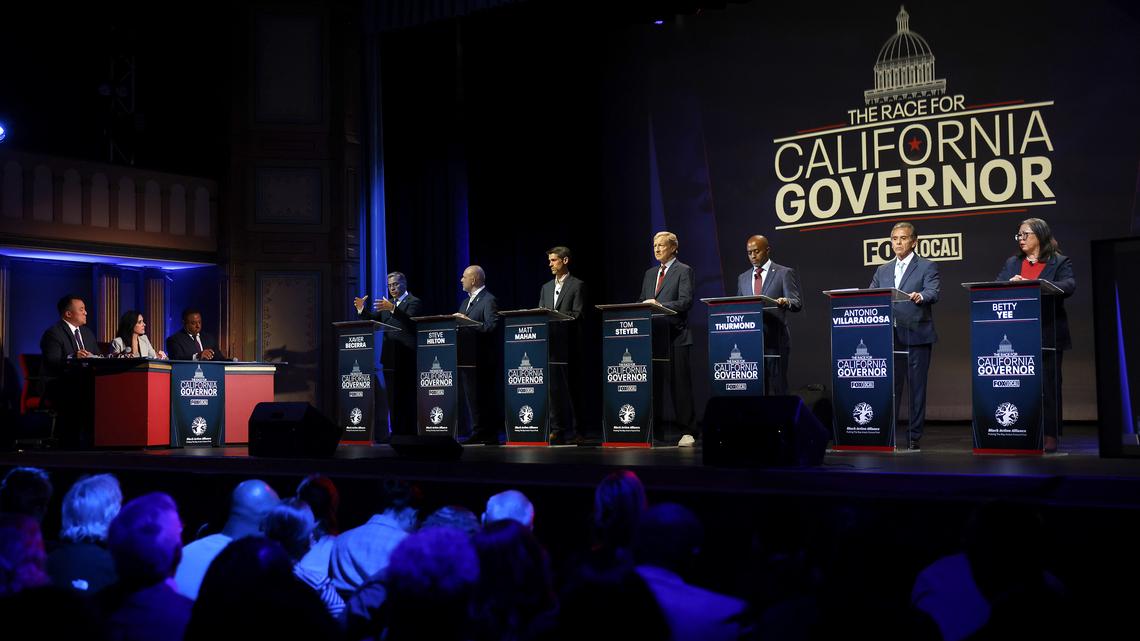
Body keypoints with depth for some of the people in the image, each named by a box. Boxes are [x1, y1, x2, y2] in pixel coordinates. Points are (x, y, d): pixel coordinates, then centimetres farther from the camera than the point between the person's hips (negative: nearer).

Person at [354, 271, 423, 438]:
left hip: (406, 357, -7)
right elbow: (372, 319, 12)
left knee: (408, 397, -6)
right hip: (389, 357, 7)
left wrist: (393, 309, -34)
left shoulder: (413, 302, -2)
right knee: (392, 398, 9)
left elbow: (410, 321, -21)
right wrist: (362, 309, -7)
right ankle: (396, 432, 14)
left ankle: (410, 432, -3)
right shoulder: (387, 304, 20)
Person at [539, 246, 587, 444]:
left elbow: (576, 315, -8)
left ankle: (571, 431, 0)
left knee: (567, 387, -5)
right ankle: (556, 430, 7)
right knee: (553, 388, 3)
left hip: (567, 344, -5)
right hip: (549, 343, 6)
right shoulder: (546, 288, 20)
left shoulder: (577, 285, 1)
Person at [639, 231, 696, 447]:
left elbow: (685, 301, -11)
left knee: (680, 383, -5)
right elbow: (642, 302, 20)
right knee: (652, 382, 5)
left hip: (675, 335, -6)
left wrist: (659, 305, -21)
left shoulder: (684, 271, 1)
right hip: (653, 334, 6)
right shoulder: (649, 274, 21)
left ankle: (687, 432, 0)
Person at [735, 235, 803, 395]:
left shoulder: (784, 273, 4)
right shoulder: (743, 278, 18)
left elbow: (797, 304, -4)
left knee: (776, 386, -6)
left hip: (775, 340, -4)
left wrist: (786, 302, -26)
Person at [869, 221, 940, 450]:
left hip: (916, 335, -4)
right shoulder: (883, 270, 17)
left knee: (916, 387, 0)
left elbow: (933, 292, -13)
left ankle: (914, 437, 7)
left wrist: (921, 296, -34)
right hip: (888, 336, 4)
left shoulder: (927, 267, 3)